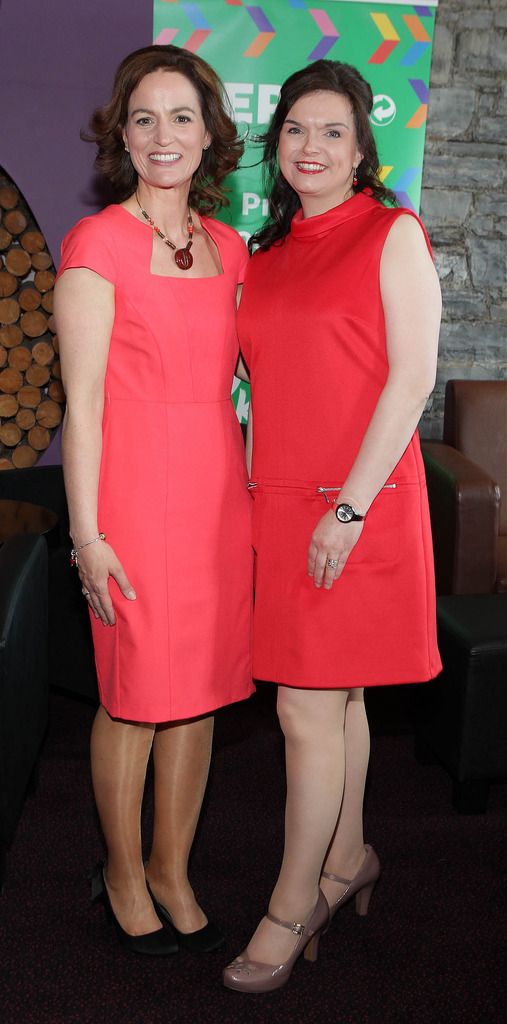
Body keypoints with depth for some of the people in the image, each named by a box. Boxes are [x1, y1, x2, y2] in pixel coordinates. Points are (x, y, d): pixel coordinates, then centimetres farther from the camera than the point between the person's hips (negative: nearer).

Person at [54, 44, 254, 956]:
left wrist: (256, 487, 7)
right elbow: (82, 402, -10)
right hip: (136, 487, -5)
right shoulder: (97, 243, -6)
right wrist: (86, 532, -13)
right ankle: (123, 875, 28)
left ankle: (171, 871, 30)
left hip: (219, 488, 6)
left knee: (202, 689, 12)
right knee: (136, 694, 6)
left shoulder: (228, 247, 11)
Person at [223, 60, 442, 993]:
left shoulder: (392, 235, -4)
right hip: (279, 500, 6)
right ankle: (347, 859, 33)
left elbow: (412, 379, -11)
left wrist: (349, 507, -16)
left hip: (357, 505, -6)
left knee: (308, 710, -2)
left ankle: (293, 905, 14)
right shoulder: (268, 255, 15)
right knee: (335, 698, 16)